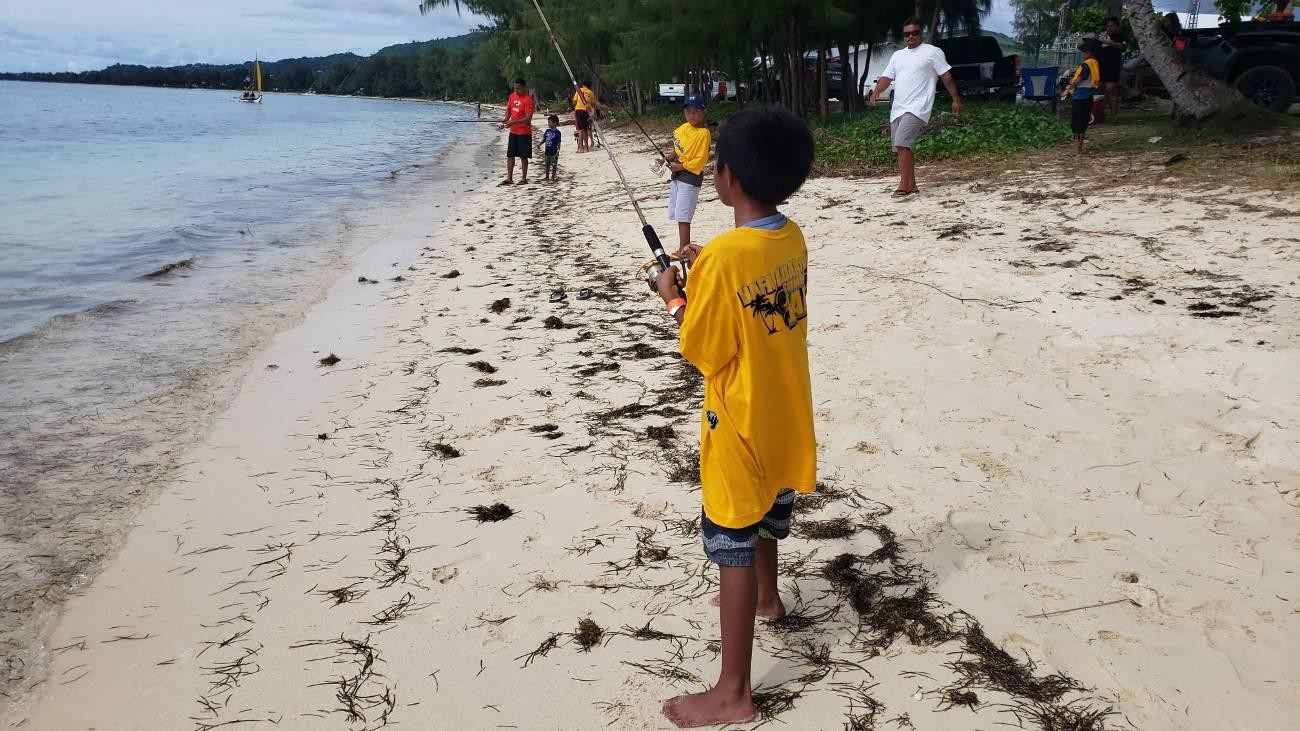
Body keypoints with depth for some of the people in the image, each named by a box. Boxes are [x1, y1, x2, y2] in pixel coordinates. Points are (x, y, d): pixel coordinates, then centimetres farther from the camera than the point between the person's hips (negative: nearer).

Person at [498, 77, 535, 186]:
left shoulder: (528, 100, -16)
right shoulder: (512, 96, 6)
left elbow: (528, 118, -22)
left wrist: (513, 122, -29)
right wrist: (505, 120, -2)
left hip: (524, 132, -7)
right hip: (513, 131, 7)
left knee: (523, 156, 1)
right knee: (510, 155, 7)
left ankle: (524, 179, 10)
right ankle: (509, 178, 12)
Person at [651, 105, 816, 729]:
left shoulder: (723, 256, -26)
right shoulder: (793, 240, -2)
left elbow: (703, 351, -18)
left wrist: (675, 299, -4)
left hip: (741, 423, -8)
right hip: (784, 413, 8)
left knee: (734, 549, 0)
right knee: (766, 510, 30)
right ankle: (767, 597, 56)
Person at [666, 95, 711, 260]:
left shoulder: (704, 133, -15)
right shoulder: (683, 128, 8)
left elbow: (700, 160, -18)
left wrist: (680, 166, -17)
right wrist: (673, 155, 4)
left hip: (691, 176, -9)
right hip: (677, 174, 9)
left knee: (683, 216, -10)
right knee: (676, 214, 13)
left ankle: (683, 250, -5)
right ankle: (685, 248, 23)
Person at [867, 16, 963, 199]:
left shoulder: (933, 52, 4)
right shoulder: (897, 55, 20)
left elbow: (946, 76, 3)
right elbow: (887, 77, 15)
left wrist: (956, 99, -1)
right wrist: (876, 92, -5)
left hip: (916, 108, -7)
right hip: (897, 109, 7)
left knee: (902, 144, -21)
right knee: (902, 148, 8)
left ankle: (904, 186, -21)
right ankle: (912, 185, 18)